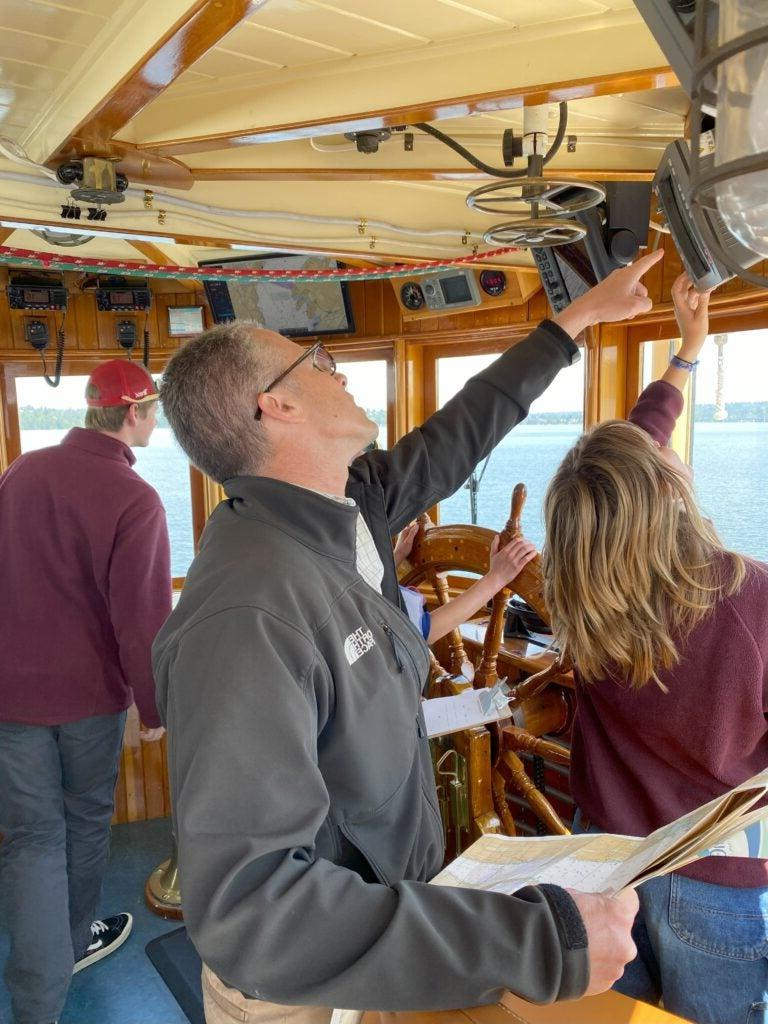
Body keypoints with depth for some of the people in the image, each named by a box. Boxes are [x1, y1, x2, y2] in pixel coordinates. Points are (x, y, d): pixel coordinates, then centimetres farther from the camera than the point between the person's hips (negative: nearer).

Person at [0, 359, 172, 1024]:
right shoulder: (133, 499, -19)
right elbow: (144, 616, -19)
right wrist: (155, 705, -7)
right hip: (89, 690, -4)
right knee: (87, 819, 19)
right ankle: (76, 940, 41)